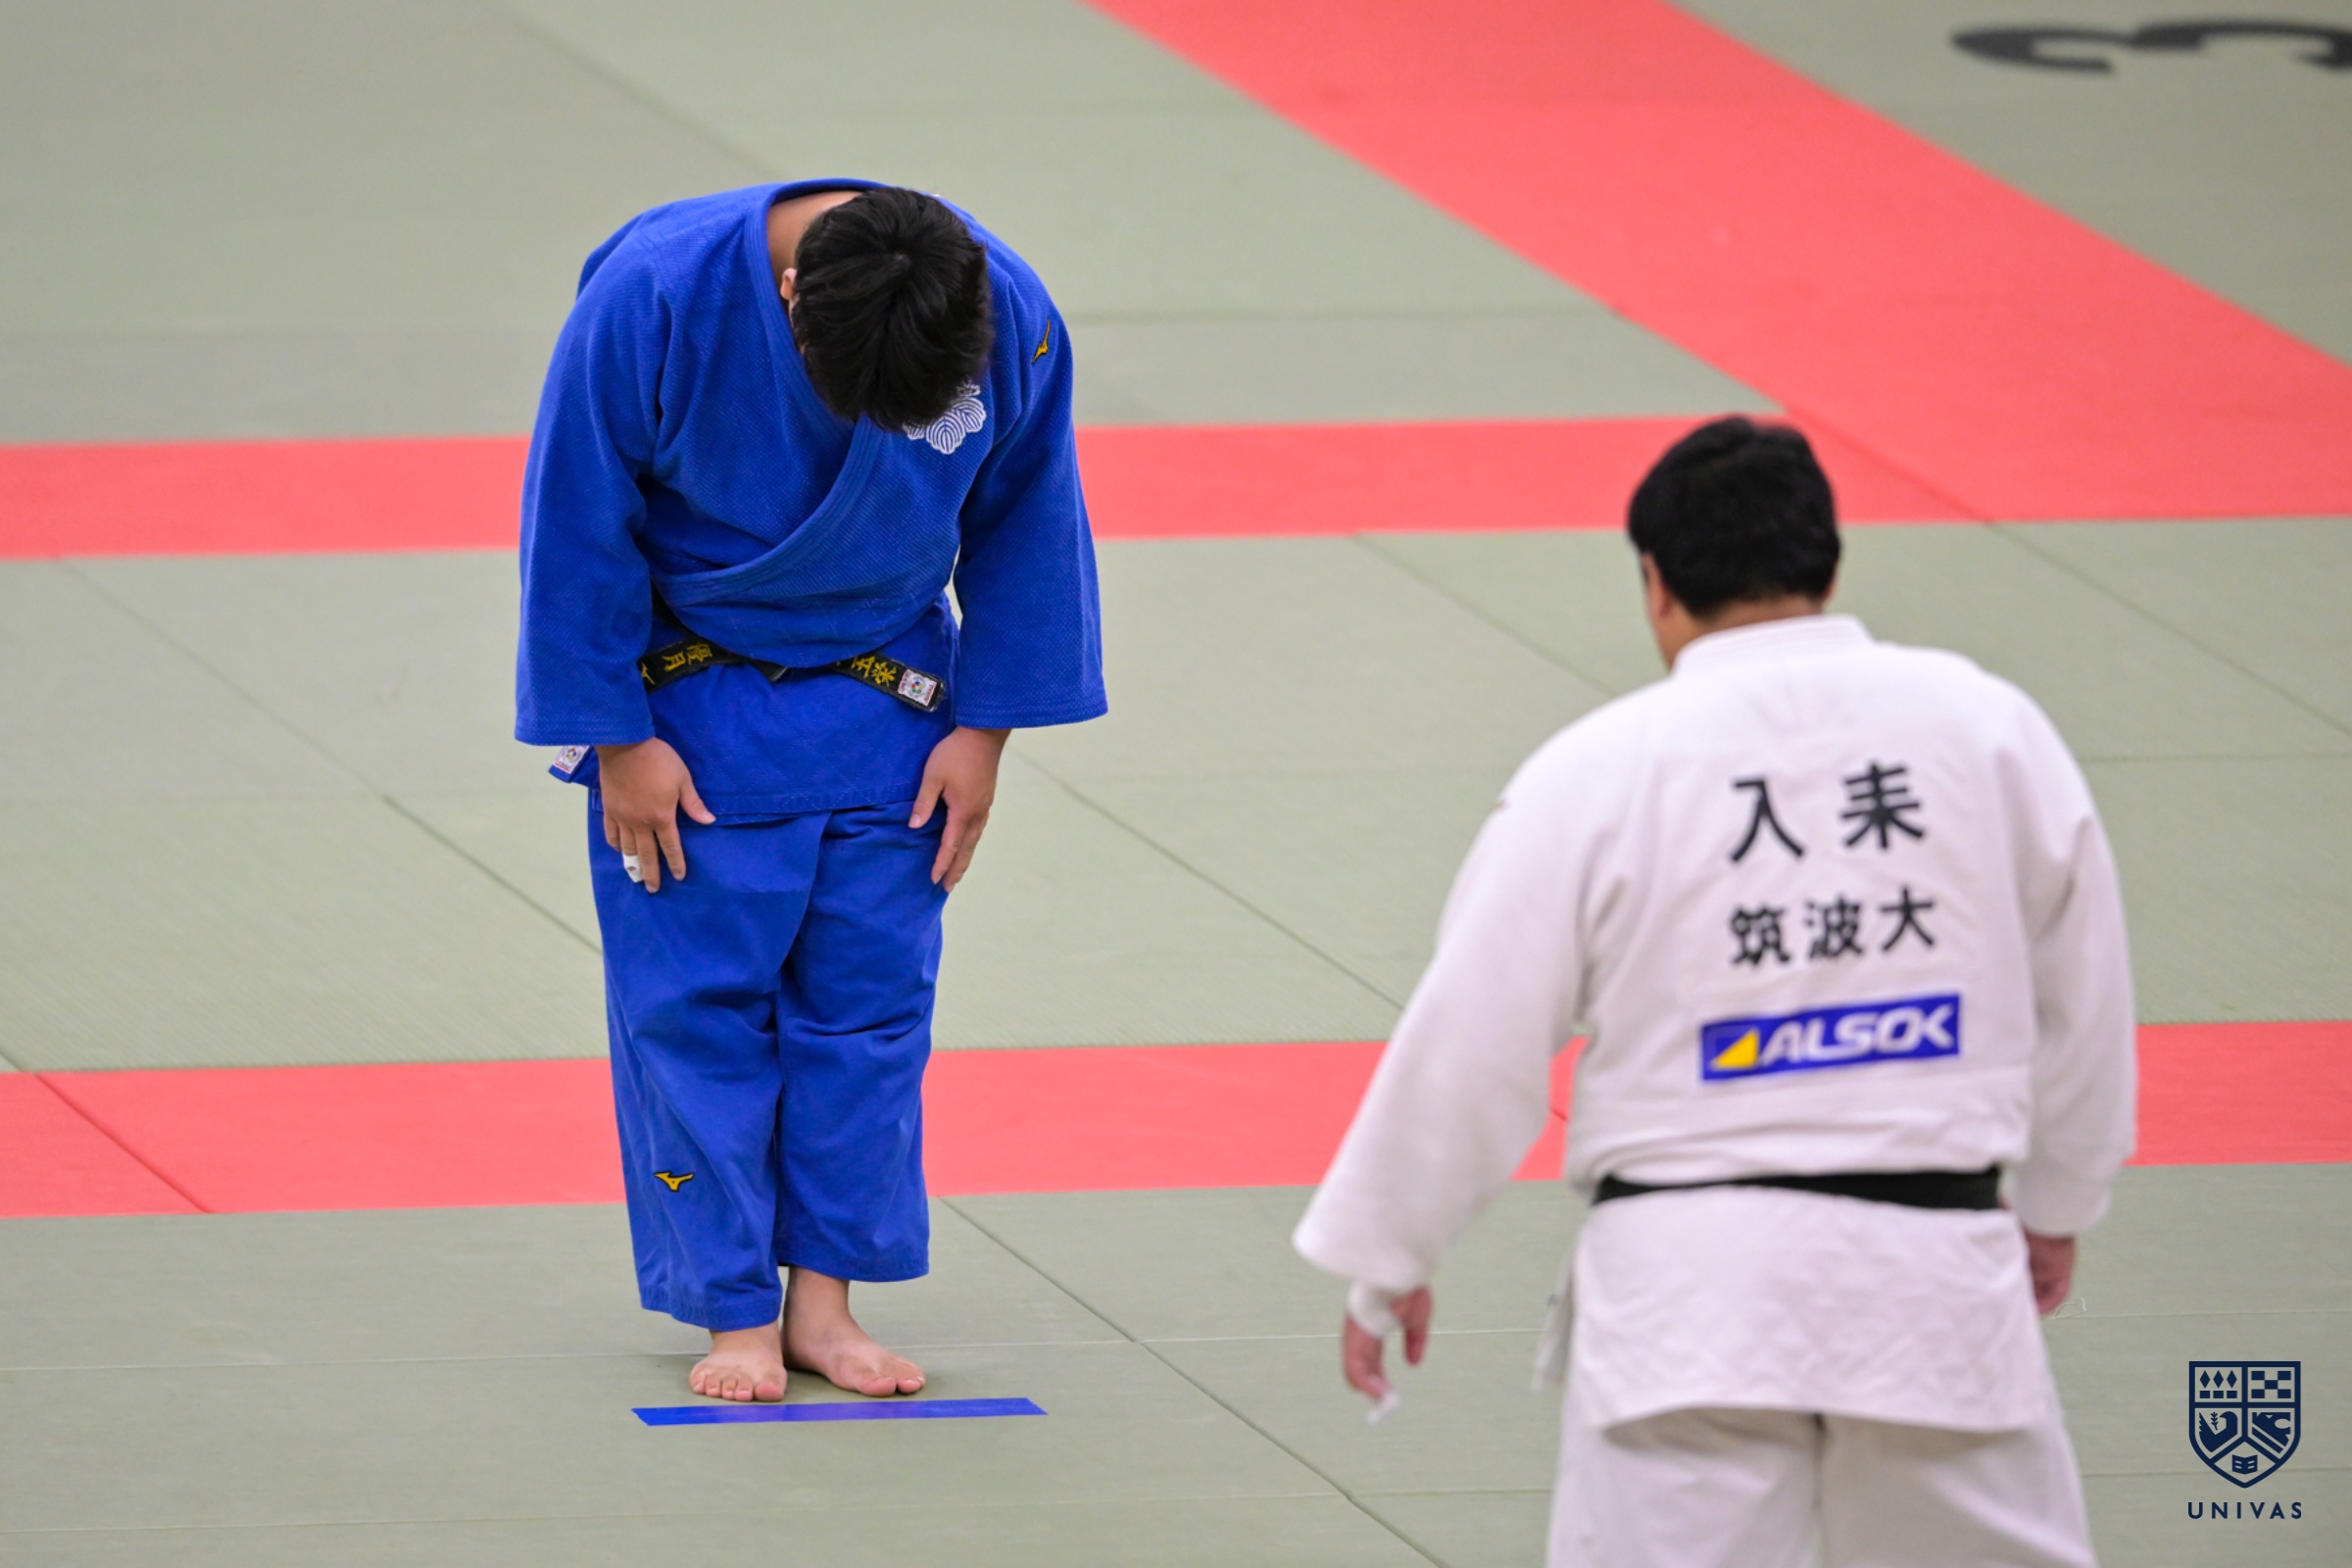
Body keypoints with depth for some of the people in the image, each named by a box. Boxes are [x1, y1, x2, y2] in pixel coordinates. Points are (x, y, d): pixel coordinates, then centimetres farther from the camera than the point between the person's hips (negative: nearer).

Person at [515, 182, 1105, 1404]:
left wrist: (981, 728, -2)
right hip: (692, 702, -2)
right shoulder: (651, 297, -30)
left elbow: (1024, 524, -5)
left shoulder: (1011, 320, -23)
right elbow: (579, 530, -17)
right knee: (697, 1005, -2)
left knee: (871, 994, 5)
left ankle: (822, 1299, 16)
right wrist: (619, 740, -13)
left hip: (883, 701, 2)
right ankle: (735, 1315, 8)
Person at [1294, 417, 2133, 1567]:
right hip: (1935, 1271, 2)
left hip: (1692, 1287, -2)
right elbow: (2081, 994, 14)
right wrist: (2056, 1202, 30)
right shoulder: (1989, 727, 2)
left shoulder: (1598, 770, -5)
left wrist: (1388, 1259, 12)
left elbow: (1473, 1038, -1)